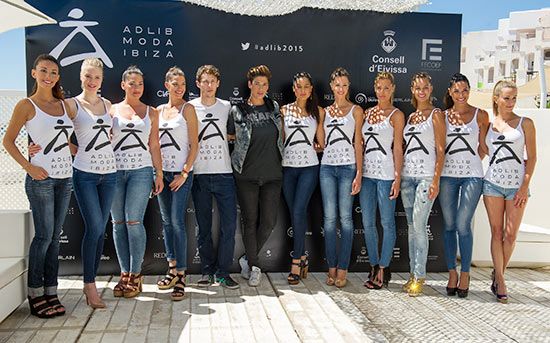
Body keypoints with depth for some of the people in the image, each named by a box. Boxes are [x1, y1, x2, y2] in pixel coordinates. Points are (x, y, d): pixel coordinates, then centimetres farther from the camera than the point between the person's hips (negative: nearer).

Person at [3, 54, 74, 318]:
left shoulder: (64, 105, 13)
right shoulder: (26, 105, -2)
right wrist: (28, 167, -11)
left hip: (64, 177, 5)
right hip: (41, 178, -5)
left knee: (54, 236, 9)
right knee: (44, 235, -4)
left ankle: (50, 292, 16)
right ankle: (35, 294, 9)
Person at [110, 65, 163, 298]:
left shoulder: (151, 112, 10)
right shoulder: (112, 110, 10)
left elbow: (154, 145, 10)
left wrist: (159, 173, 3)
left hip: (141, 171, -1)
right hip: (115, 171, 2)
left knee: (134, 221, -9)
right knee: (118, 223, 3)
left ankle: (135, 274, 0)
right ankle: (124, 273, 13)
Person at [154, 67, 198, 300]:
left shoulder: (187, 109, -2)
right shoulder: (159, 111, 12)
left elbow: (194, 145, -6)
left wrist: (185, 173, -13)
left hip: (181, 172, -5)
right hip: (162, 172, 5)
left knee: (177, 222, -10)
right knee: (166, 222, 10)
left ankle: (181, 276, -4)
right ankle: (172, 268, 21)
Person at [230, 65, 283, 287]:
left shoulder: (274, 107, 9)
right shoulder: (237, 111, 0)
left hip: (272, 173, 3)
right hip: (246, 174, -2)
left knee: (269, 221, -1)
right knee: (250, 221, 2)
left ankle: (248, 259, 21)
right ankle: (254, 266, 17)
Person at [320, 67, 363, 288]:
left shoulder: (356, 111, 5)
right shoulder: (325, 111, 14)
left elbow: (358, 144, 0)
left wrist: (359, 174, -6)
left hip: (347, 167, -3)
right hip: (327, 166, 3)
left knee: (345, 217, -2)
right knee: (329, 217, 2)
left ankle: (342, 269, 5)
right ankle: (331, 268, 10)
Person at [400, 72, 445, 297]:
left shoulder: (436, 114, 1)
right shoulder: (410, 116, 17)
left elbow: (440, 150, -5)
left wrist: (436, 180, -13)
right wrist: (399, 176, 9)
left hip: (426, 175, -6)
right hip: (407, 175, 6)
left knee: (419, 225, -10)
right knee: (411, 227, 8)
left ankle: (419, 277, -2)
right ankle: (414, 274, 15)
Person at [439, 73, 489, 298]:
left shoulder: (481, 115, 5)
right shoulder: (442, 116, 9)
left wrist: (469, 161, 2)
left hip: (472, 176, -2)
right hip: (447, 176, 2)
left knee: (463, 224, -8)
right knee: (449, 225, 4)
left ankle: (465, 274, 6)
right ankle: (452, 273, 16)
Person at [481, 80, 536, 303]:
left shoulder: (525, 123, 2)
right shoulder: (488, 124, 8)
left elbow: (531, 157, -1)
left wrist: (525, 186, -7)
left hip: (517, 185, -1)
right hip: (493, 183, 1)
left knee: (510, 234, -1)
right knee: (497, 232, 2)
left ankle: (498, 275, 18)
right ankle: (500, 281, 9)